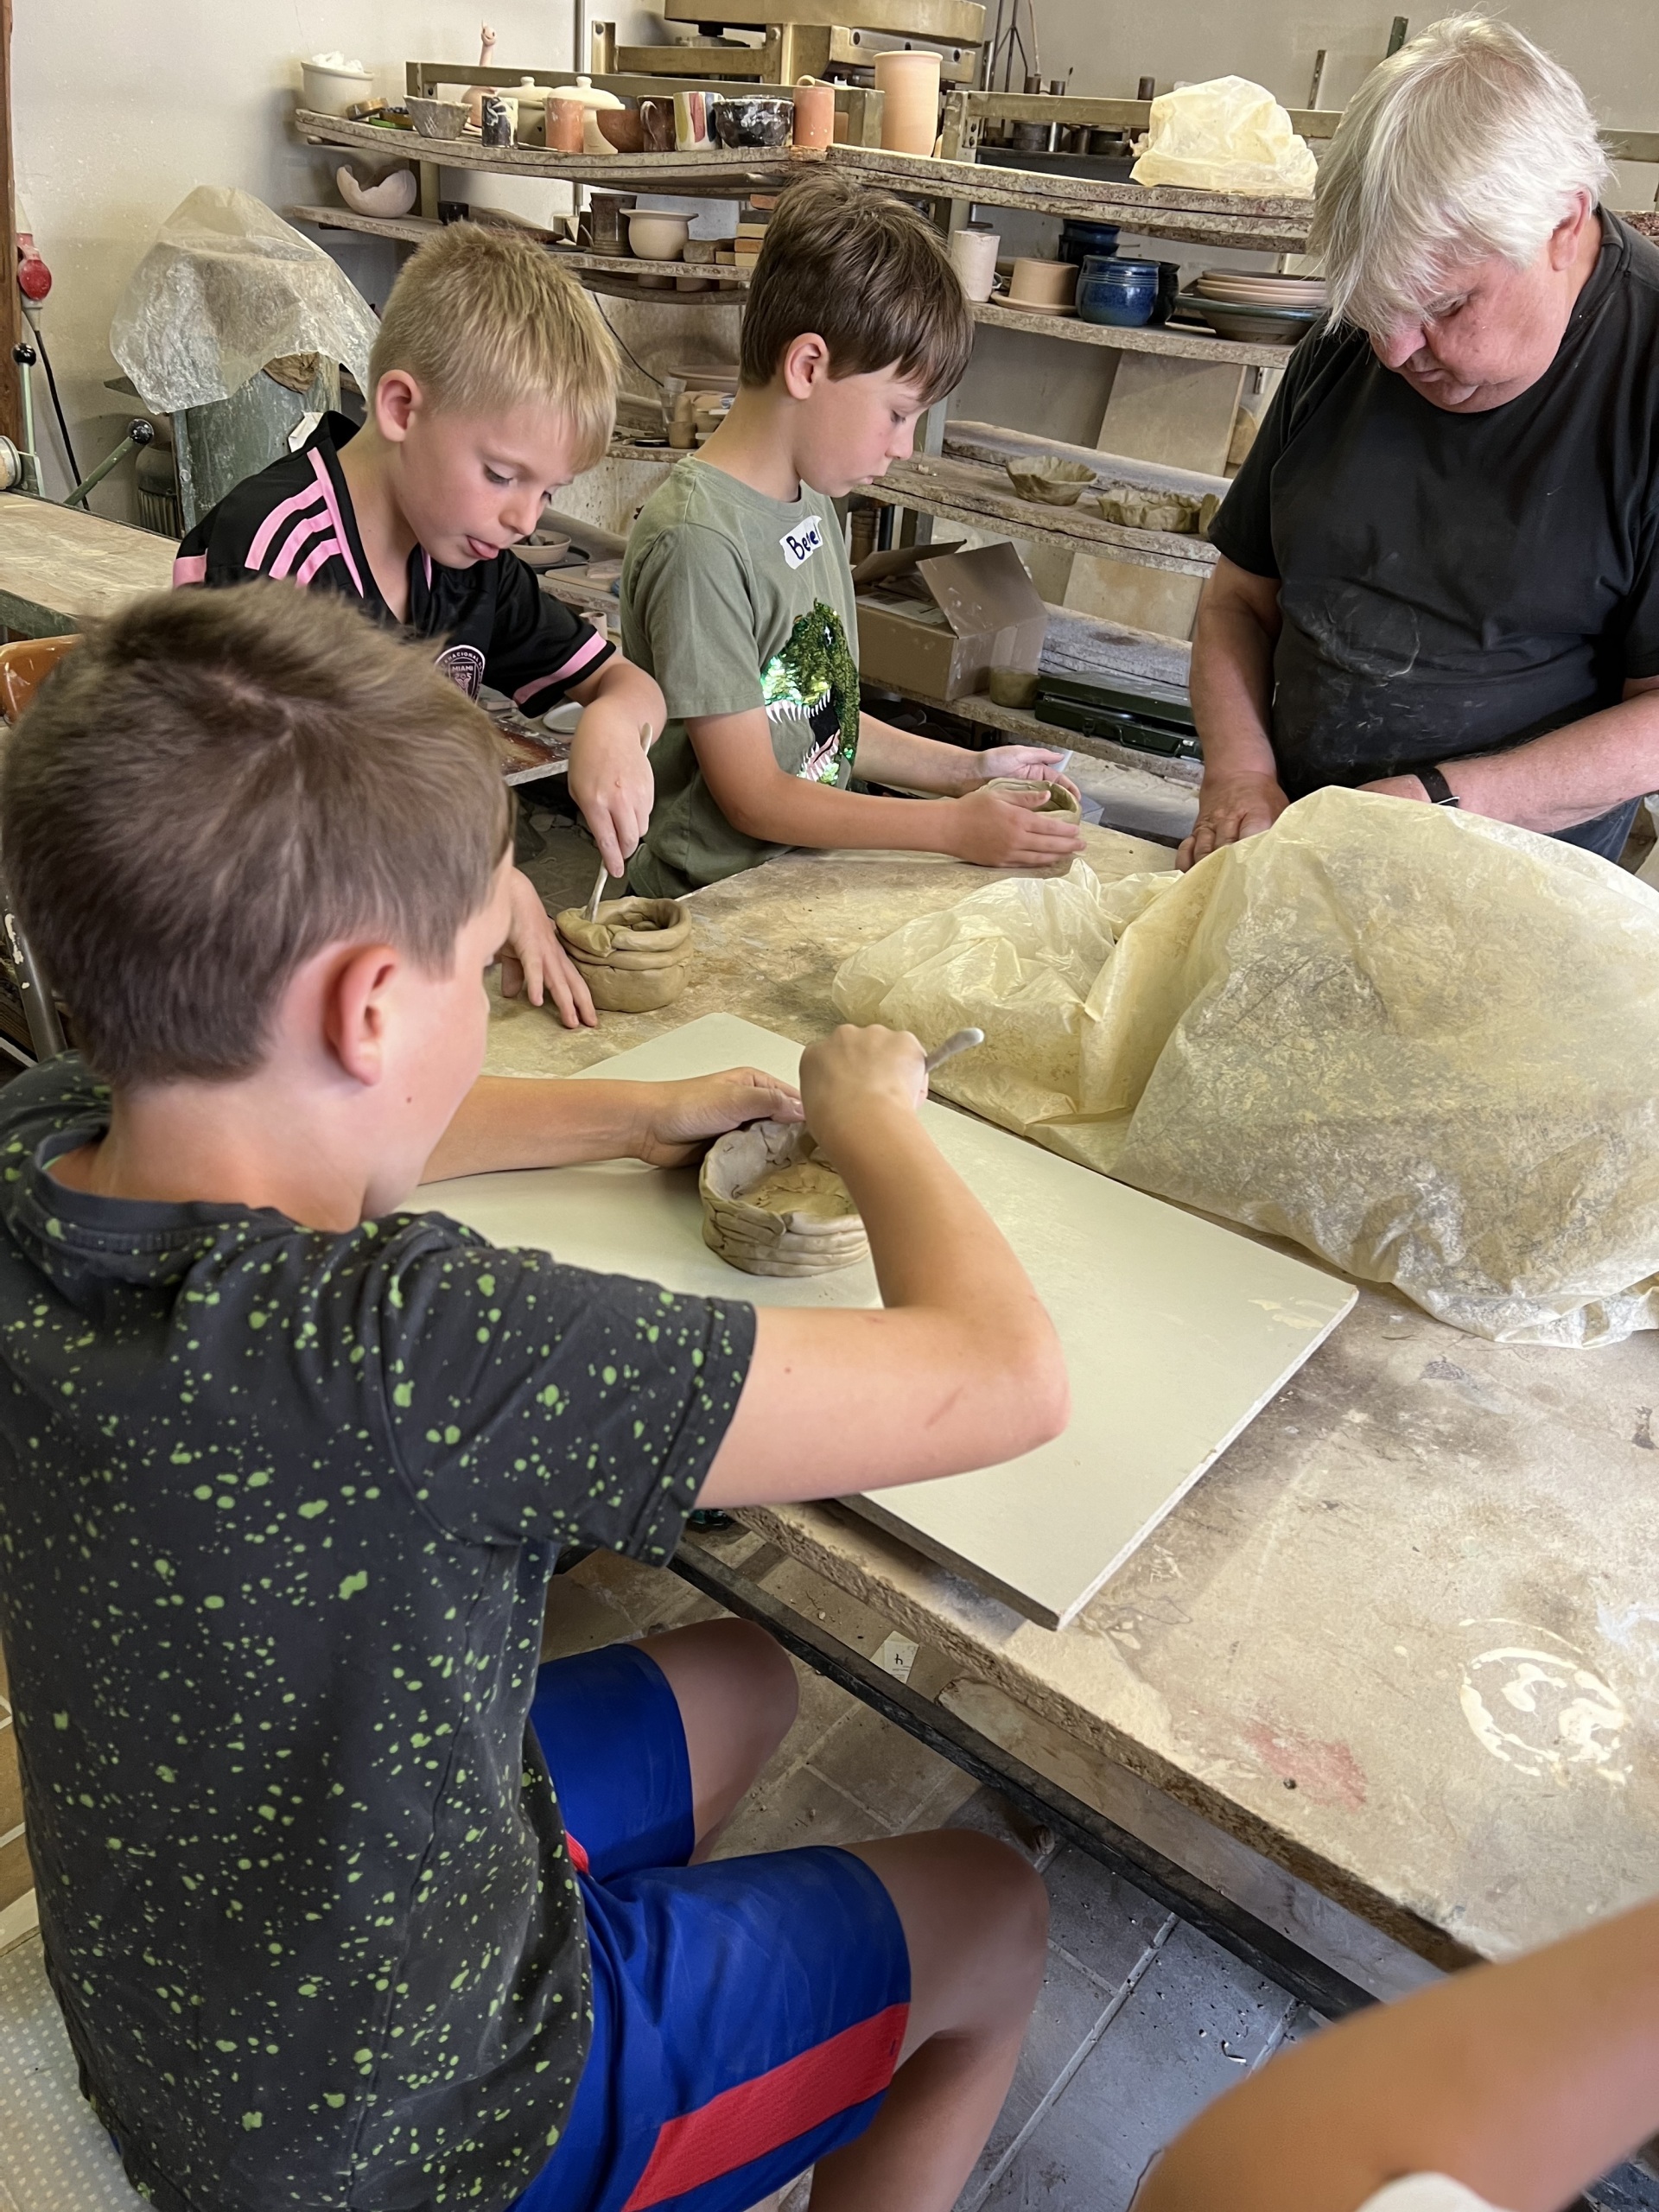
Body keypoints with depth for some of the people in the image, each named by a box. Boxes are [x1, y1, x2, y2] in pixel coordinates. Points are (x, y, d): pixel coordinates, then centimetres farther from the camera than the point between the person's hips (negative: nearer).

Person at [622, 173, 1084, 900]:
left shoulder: (813, 504, 11)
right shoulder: (699, 540, -17)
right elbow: (753, 796, -16)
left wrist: (964, 768, 10)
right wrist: (954, 826, -14)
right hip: (714, 906, -8)